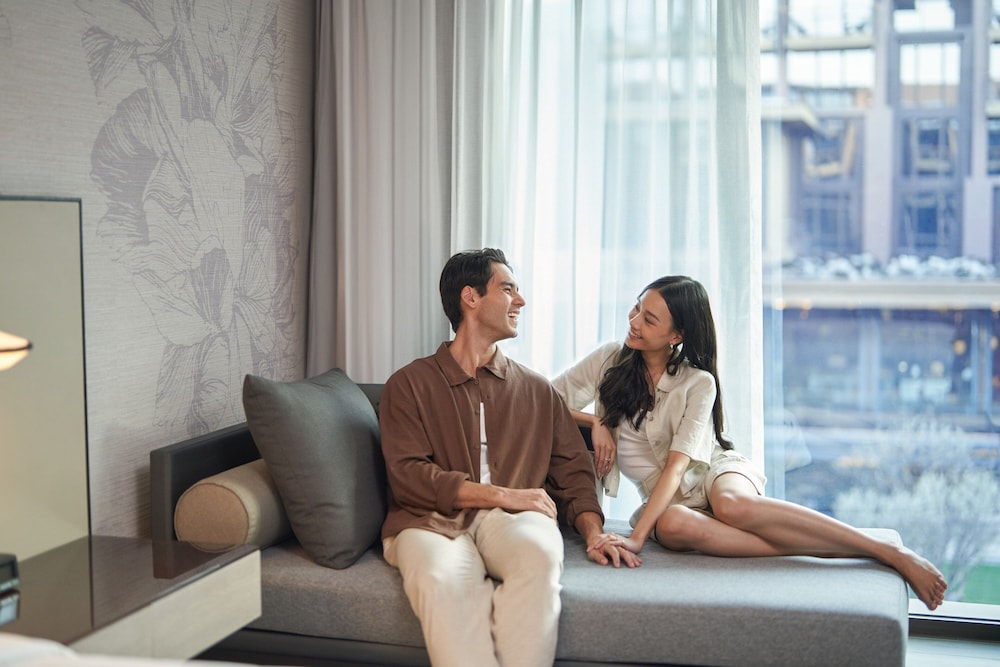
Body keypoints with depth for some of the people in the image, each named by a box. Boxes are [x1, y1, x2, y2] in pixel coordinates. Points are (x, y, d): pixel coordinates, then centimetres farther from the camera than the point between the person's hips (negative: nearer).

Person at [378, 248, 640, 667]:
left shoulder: (538, 391, 23)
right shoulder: (409, 384, 12)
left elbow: (572, 470, 18)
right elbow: (407, 475, -1)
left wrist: (593, 531, -3)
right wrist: (503, 495, -8)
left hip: (511, 520, 2)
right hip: (432, 520, -2)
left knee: (540, 554, -36)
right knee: (441, 579, -38)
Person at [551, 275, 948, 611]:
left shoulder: (698, 383, -7)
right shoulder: (608, 362, 1)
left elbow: (678, 464, -17)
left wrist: (637, 536, -28)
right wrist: (594, 423, -13)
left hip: (718, 473, -2)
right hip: (668, 501, 2)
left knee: (732, 505, -40)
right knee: (674, 526, -38)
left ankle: (891, 553, -35)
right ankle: (822, 549, -35)